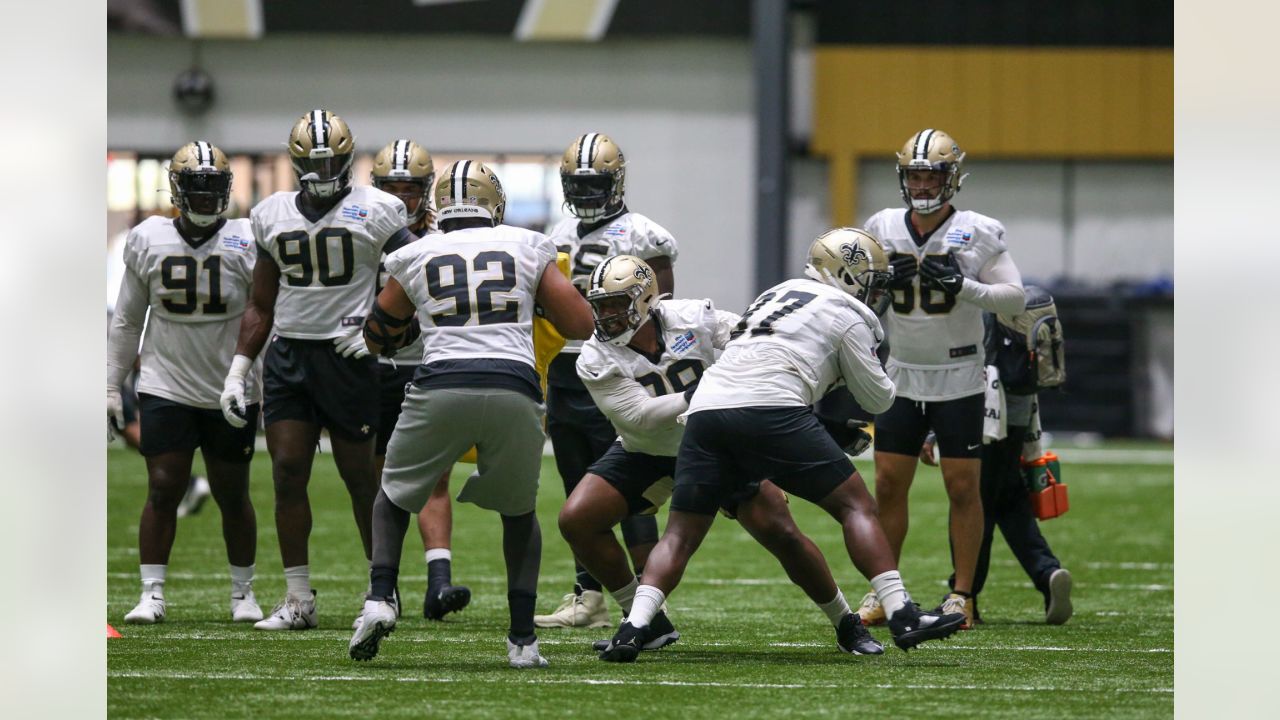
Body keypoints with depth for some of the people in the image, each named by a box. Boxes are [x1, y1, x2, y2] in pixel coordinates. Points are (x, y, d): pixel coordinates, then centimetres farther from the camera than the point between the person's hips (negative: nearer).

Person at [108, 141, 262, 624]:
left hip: (232, 393, -1)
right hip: (167, 389, 1)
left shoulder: (246, 244, -6)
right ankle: (152, 594, 2)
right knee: (163, 490, -4)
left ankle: (243, 592, 20)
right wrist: (111, 386, 8)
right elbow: (127, 321, 9)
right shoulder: (147, 241, 0)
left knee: (233, 496, 7)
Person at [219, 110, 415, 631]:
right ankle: (298, 600, 1)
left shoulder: (374, 213, -3)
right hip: (287, 353, 4)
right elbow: (260, 306, 18)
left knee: (359, 475, 1)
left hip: (347, 356, -4)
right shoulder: (273, 216, 11)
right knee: (288, 471, -3)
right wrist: (237, 371, 12)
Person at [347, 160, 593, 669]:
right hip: (513, 390, 1)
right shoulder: (528, 248, 14)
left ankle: (379, 599, 0)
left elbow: (377, 337, 28)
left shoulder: (415, 257, 16)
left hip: (442, 386, 0)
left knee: (393, 498, 23)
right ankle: (523, 638, 13)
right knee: (519, 513, 24)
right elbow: (581, 325, 16)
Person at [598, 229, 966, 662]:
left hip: (707, 406, 6)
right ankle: (902, 617, -7)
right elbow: (878, 398, 19)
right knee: (855, 506, 3)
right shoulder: (848, 316, 13)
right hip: (768, 410, -6)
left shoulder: (780, 293, 33)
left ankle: (633, 628, -11)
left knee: (681, 534, 8)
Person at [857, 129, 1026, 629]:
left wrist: (963, 286, -22)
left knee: (963, 486, -1)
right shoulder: (884, 229, 3)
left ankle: (961, 596, 6)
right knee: (888, 484, 3)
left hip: (958, 378, -3)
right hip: (902, 376, 3)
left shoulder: (978, 233, -7)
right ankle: (882, 592, 11)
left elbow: (1015, 298, -8)